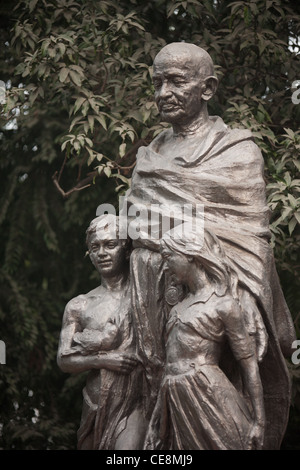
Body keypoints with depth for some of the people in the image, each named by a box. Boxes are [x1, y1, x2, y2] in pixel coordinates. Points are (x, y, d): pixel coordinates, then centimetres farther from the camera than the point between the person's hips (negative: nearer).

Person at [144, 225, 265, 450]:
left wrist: (259, 422, -10)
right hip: (175, 403, 7)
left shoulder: (223, 304, -1)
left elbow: (249, 364, -4)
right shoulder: (181, 305, 19)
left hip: (208, 396, -6)